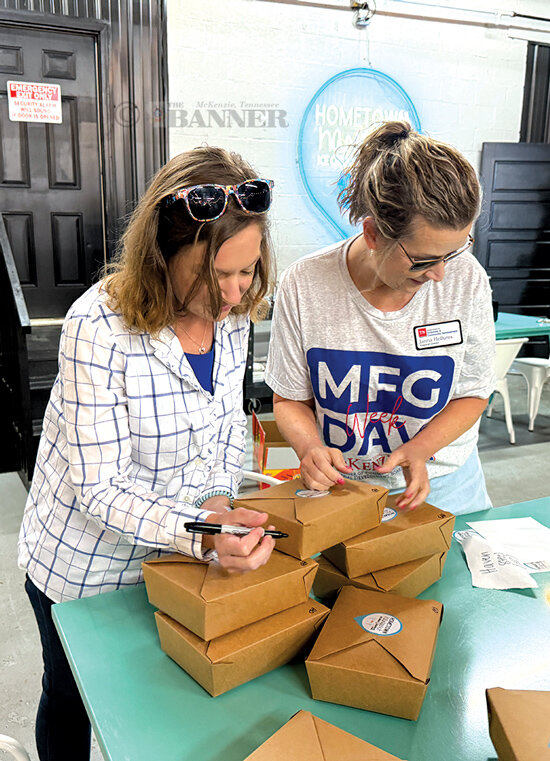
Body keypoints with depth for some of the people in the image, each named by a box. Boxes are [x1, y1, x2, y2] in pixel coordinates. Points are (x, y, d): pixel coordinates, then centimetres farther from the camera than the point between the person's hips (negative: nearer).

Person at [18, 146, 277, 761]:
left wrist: (218, 503, -13)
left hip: (179, 552, 5)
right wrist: (200, 536, -42)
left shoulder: (232, 312, -11)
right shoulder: (99, 329, -31)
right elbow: (101, 487, -29)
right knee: (72, 702, 23)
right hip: (85, 566, -4)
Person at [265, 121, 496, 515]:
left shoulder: (467, 280, -11)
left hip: (441, 483, 0)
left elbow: (472, 393, 1)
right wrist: (310, 447, -22)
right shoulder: (304, 285, -14)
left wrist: (417, 449, -15)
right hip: (338, 483, 1)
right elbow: (290, 398, -2)